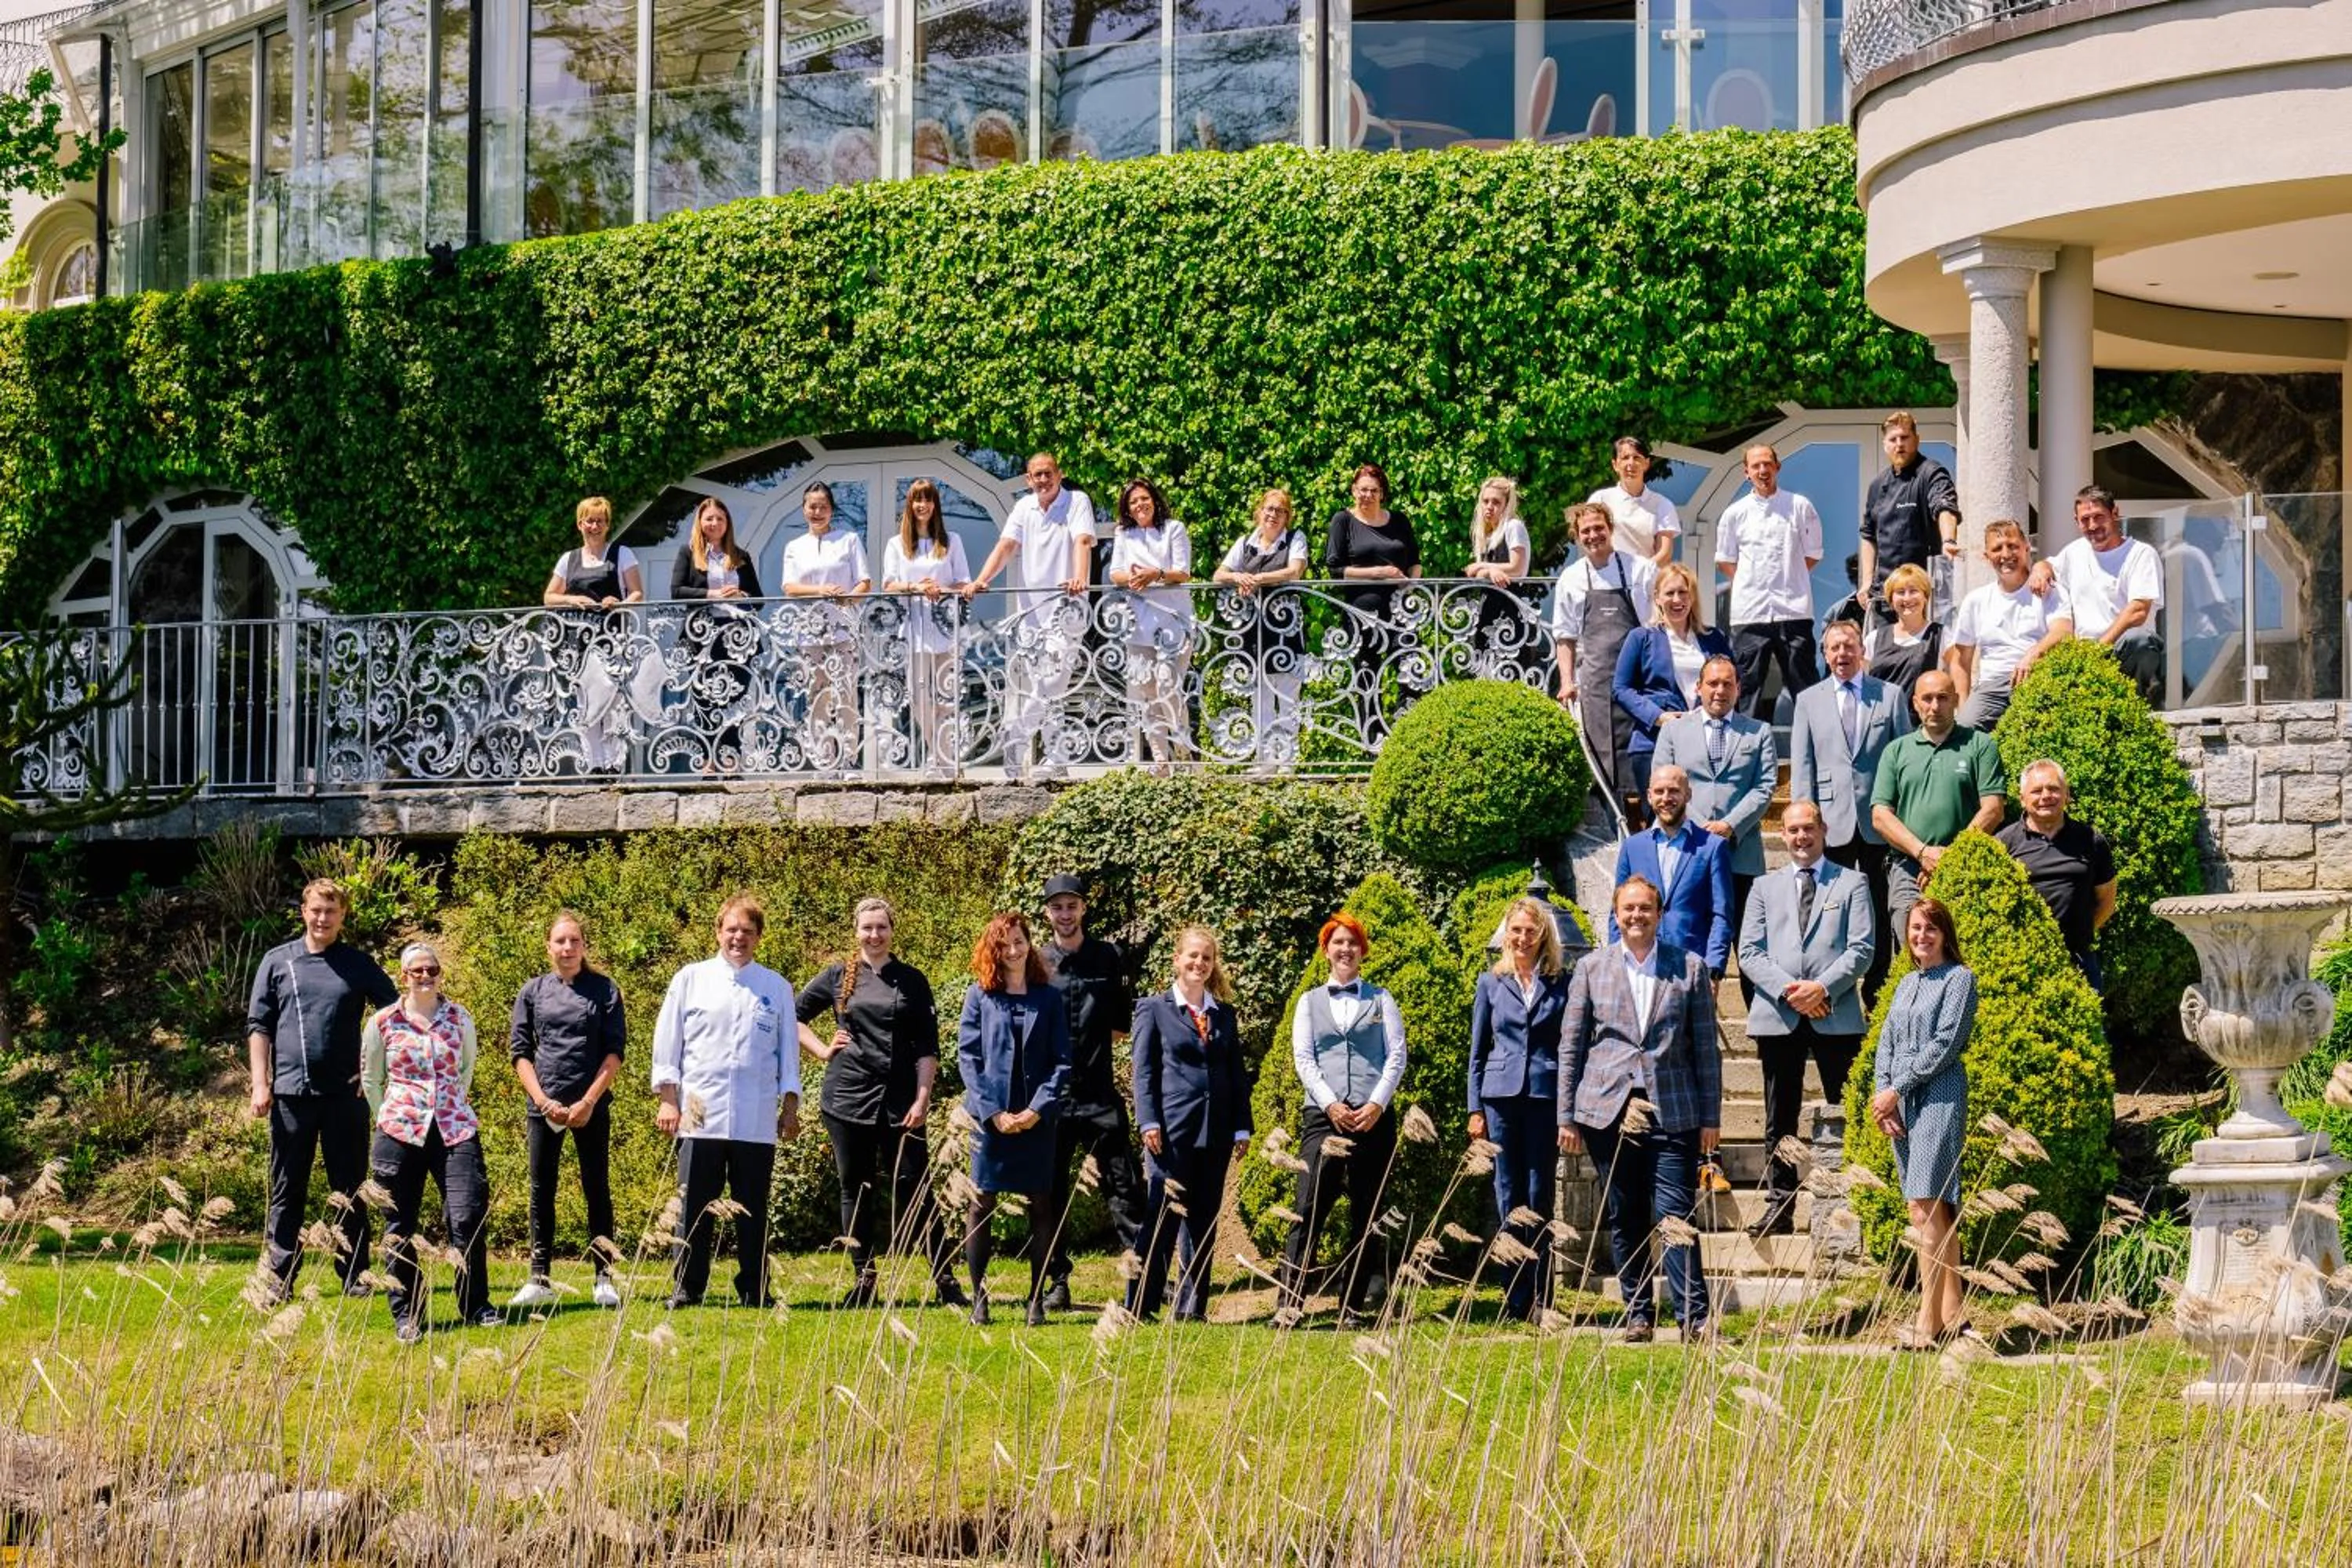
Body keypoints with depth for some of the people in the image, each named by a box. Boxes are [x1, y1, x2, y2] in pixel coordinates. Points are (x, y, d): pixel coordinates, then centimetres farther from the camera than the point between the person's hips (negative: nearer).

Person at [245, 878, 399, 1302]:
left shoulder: (359, 965, 7)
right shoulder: (277, 962, 7)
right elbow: (258, 1025, 6)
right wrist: (260, 1084, -3)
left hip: (345, 1092, 0)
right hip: (291, 1092, 0)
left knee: (350, 1189, 5)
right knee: (287, 1191, 4)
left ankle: (355, 1275, 10)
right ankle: (279, 1278, 6)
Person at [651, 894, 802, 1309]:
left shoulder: (776, 988, 11)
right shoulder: (691, 980, 8)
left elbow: (788, 1053, 14)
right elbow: (667, 1044, 7)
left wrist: (790, 1108, 9)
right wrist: (668, 1100, 0)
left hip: (757, 1120, 1)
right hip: (700, 1116, -1)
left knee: (752, 1211, 4)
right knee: (695, 1208, -2)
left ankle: (754, 1291, 10)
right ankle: (685, 1290, 2)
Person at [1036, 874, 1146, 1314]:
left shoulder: (1109, 958, 7)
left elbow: (1124, 1021, 13)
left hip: (1099, 1093, 0)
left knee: (1123, 1184, -4)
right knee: (1050, 1194, 4)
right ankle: (1057, 1284, 11)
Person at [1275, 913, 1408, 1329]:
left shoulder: (1381, 1000, 12)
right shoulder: (1310, 1002, 14)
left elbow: (1397, 1056, 5)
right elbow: (1303, 1059, 5)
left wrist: (1377, 1104, -9)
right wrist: (1331, 1104, -10)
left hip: (1374, 1118, 1)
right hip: (1324, 1118, -1)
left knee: (1365, 1217, 2)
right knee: (1309, 1212, -13)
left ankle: (1352, 1307, 5)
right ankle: (1291, 1303, -18)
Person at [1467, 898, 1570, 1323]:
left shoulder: (1560, 985, 6)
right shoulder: (1491, 983, 9)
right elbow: (1478, 1051, 12)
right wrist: (1475, 1109, 6)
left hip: (1546, 1096, -1)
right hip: (1502, 1096, 1)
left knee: (1539, 1199, -2)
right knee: (1510, 1200, 2)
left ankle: (1541, 1300, 1)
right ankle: (1515, 1302, 5)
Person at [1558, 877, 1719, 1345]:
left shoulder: (1690, 968, 6)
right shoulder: (1591, 968, 8)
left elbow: (1706, 1048, 7)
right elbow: (1571, 1046, 9)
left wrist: (1710, 1117, 3)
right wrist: (1567, 1117, 4)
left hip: (1671, 1111, -2)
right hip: (1608, 1110, 2)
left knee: (1675, 1216, -9)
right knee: (1625, 1221, 6)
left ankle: (1693, 1317, -10)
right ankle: (1638, 1315, 14)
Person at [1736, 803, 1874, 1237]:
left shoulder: (1851, 884, 10)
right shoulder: (1766, 888, 16)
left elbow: (1862, 949, 0)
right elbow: (1749, 952, 7)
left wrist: (1823, 987, -13)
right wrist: (1787, 989, -9)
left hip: (1835, 1016, -2)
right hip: (1778, 1017, 2)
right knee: (1780, 1119, 3)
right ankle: (1779, 1207, 6)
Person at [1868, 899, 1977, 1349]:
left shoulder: (1959, 979, -2)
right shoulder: (1907, 984, 19)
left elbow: (1945, 1044, -11)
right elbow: (1886, 1043, 15)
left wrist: (1897, 1088, -11)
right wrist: (1882, 1095, -1)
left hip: (1939, 1098, -7)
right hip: (1900, 1105, 7)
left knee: (1927, 1211, -14)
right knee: (1937, 1211, 9)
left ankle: (1929, 1322, -16)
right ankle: (1951, 1314, 13)